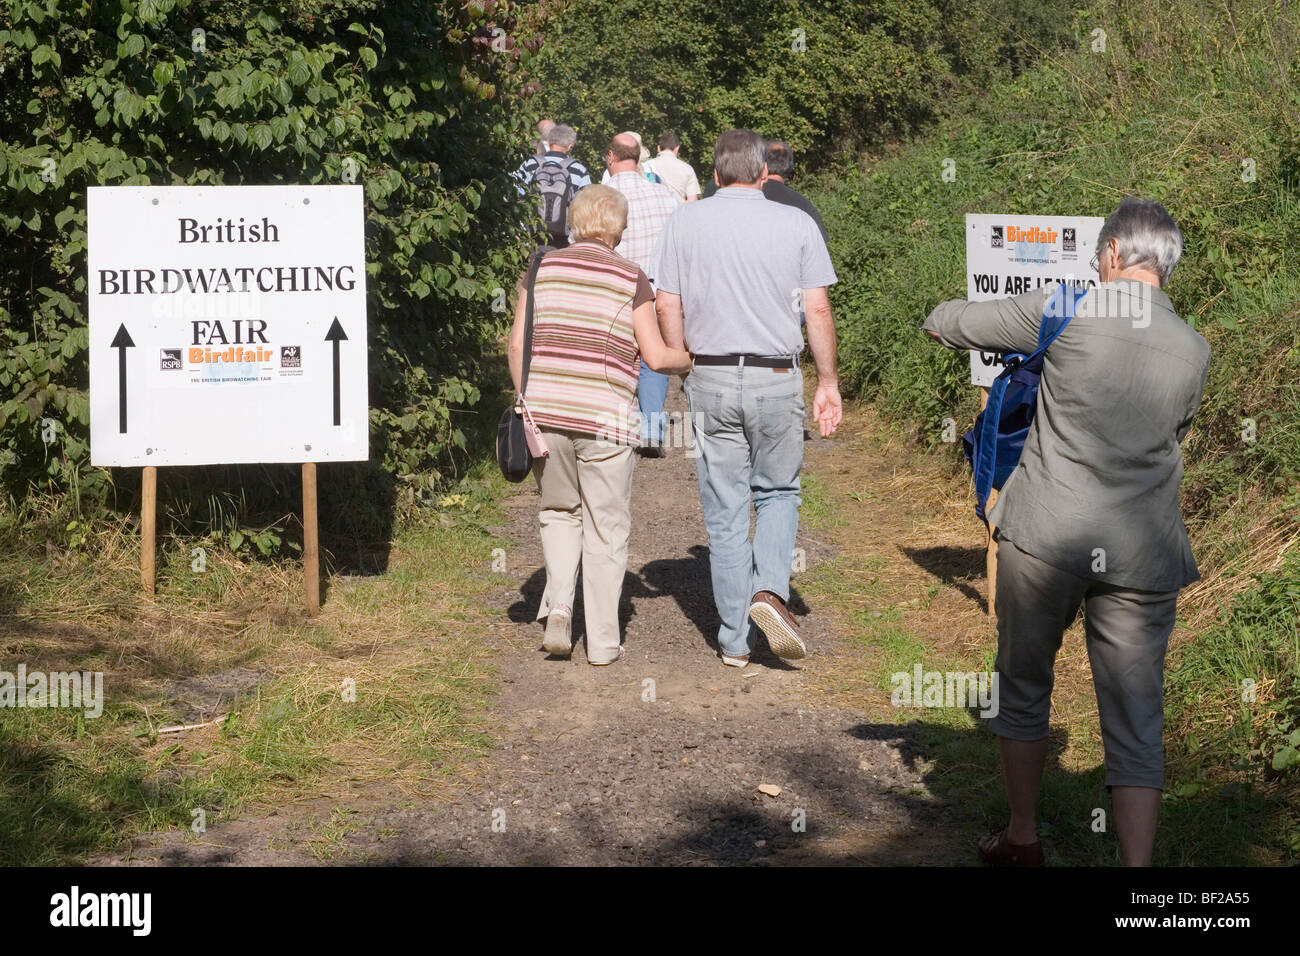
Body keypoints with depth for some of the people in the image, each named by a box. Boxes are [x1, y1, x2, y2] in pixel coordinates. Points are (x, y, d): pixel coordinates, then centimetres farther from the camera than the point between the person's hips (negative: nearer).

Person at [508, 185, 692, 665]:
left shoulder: (543, 268, 5)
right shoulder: (631, 279, -2)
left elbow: (518, 343, 3)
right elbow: (656, 356, -3)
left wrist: (526, 401, 12)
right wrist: (691, 359, 17)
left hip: (544, 413, 3)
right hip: (603, 419, -3)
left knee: (559, 511, 22)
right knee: (606, 528, 8)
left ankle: (558, 605, 3)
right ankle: (602, 642, 12)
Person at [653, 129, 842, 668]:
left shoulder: (685, 222, 2)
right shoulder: (796, 224, 0)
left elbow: (668, 308, -1)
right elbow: (818, 310, -2)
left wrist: (683, 371, 12)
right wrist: (828, 383, 6)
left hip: (712, 379, 1)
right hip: (777, 379, 0)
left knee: (725, 511, 8)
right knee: (779, 492, 19)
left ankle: (736, 640, 13)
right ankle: (770, 590, -5)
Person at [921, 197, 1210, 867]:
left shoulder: (1062, 311, -4)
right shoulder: (1194, 351, 6)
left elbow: (938, 323, 3)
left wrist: (1004, 332, 23)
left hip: (1045, 535, -2)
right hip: (1143, 553, 2)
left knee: (1022, 685, 18)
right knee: (1136, 722, 5)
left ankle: (1021, 839, 30)